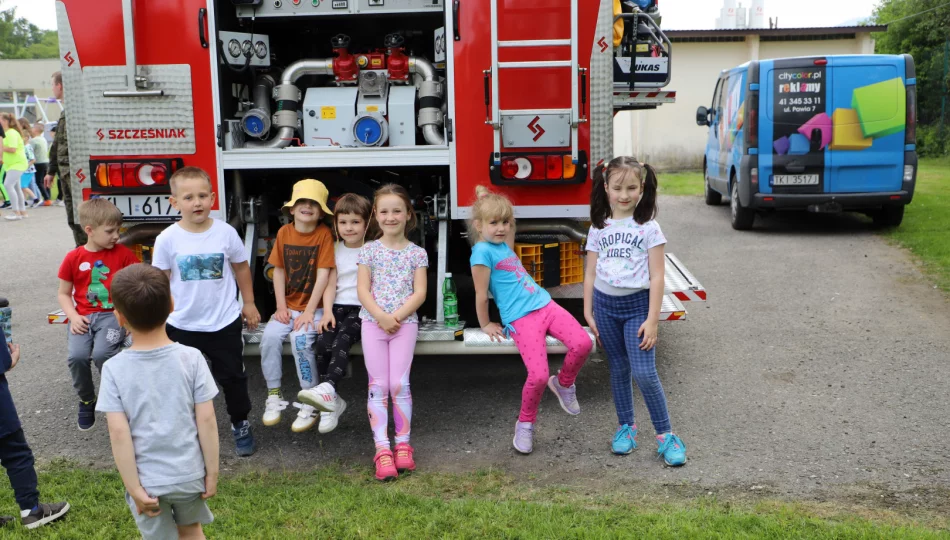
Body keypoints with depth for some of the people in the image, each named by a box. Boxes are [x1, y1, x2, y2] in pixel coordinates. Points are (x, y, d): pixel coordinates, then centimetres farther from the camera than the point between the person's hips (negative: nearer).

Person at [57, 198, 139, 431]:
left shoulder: (123, 253, 2)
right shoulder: (73, 258, 3)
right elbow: (64, 293, 10)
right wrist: (73, 316, -5)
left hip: (113, 314, -1)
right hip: (83, 317, 2)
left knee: (101, 354, -29)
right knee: (76, 356, -23)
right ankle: (86, 401, 7)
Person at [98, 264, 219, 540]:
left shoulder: (115, 369, -13)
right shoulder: (191, 358, -12)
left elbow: (119, 433, -15)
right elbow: (206, 420, -11)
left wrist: (134, 488, -7)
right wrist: (212, 472, -1)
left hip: (147, 479, -1)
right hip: (189, 472, 1)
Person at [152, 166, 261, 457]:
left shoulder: (226, 232, -9)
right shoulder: (167, 239, -11)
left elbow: (241, 267, 5)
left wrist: (249, 303, 10)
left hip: (225, 323, 0)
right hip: (182, 325, 0)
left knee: (232, 377, 12)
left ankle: (240, 424, 33)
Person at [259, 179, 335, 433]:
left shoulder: (324, 234, -10)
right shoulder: (284, 233, 3)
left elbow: (323, 275, -14)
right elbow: (279, 270, 4)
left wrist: (309, 312, -18)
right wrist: (281, 307, -5)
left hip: (314, 307, -4)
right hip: (289, 305, 4)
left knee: (300, 338, -28)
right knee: (270, 335, -21)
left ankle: (310, 403, -12)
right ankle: (274, 395, -3)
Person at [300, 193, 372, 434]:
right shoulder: (335, 250, 16)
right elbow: (331, 284, 10)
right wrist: (327, 311, -7)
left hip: (362, 308, -3)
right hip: (338, 306, 3)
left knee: (342, 339, -33)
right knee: (323, 343, -24)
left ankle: (327, 389, -46)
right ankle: (332, 403, -16)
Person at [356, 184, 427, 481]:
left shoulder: (417, 253, 5)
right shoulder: (368, 251, 5)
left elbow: (419, 293, -2)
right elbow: (363, 290, -2)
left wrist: (397, 316, -15)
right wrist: (381, 317, -16)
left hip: (405, 323, 0)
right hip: (373, 322, 1)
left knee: (400, 384, -5)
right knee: (378, 385, -2)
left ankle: (403, 444, 7)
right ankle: (382, 449, -1)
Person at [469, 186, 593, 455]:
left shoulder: (503, 246, 14)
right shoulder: (482, 251, -8)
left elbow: (508, 230, 41)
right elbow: (481, 295, -5)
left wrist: (507, 216, 24)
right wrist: (485, 325, 3)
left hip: (545, 304, 8)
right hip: (521, 319, -8)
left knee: (582, 343, -14)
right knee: (538, 376, -17)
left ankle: (563, 384, 17)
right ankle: (525, 424, 11)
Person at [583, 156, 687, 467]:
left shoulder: (649, 228, -5)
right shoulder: (598, 228, 4)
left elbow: (656, 277, -8)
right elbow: (590, 274, 8)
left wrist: (652, 320, -12)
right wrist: (588, 313, 5)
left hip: (637, 304, -3)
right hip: (605, 304, 3)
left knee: (644, 373, -9)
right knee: (618, 370, 12)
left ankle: (665, 435, 4)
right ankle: (626, 427, 27)